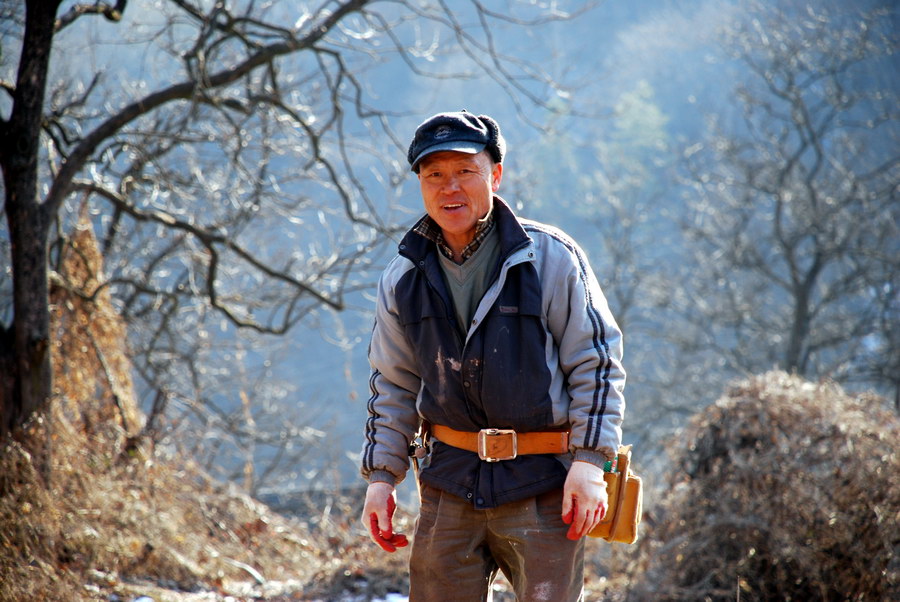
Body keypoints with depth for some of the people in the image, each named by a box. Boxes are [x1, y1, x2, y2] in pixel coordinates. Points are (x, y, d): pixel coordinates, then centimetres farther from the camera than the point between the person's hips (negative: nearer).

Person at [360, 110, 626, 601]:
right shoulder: (403, 278, 8)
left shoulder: (551, 258, -4)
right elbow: (393, 385, 17)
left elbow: (597, 363, -3)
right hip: (449, 482, 4)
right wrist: (380, 476, 11)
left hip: (543, 485, -4)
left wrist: (590, 460, -11)